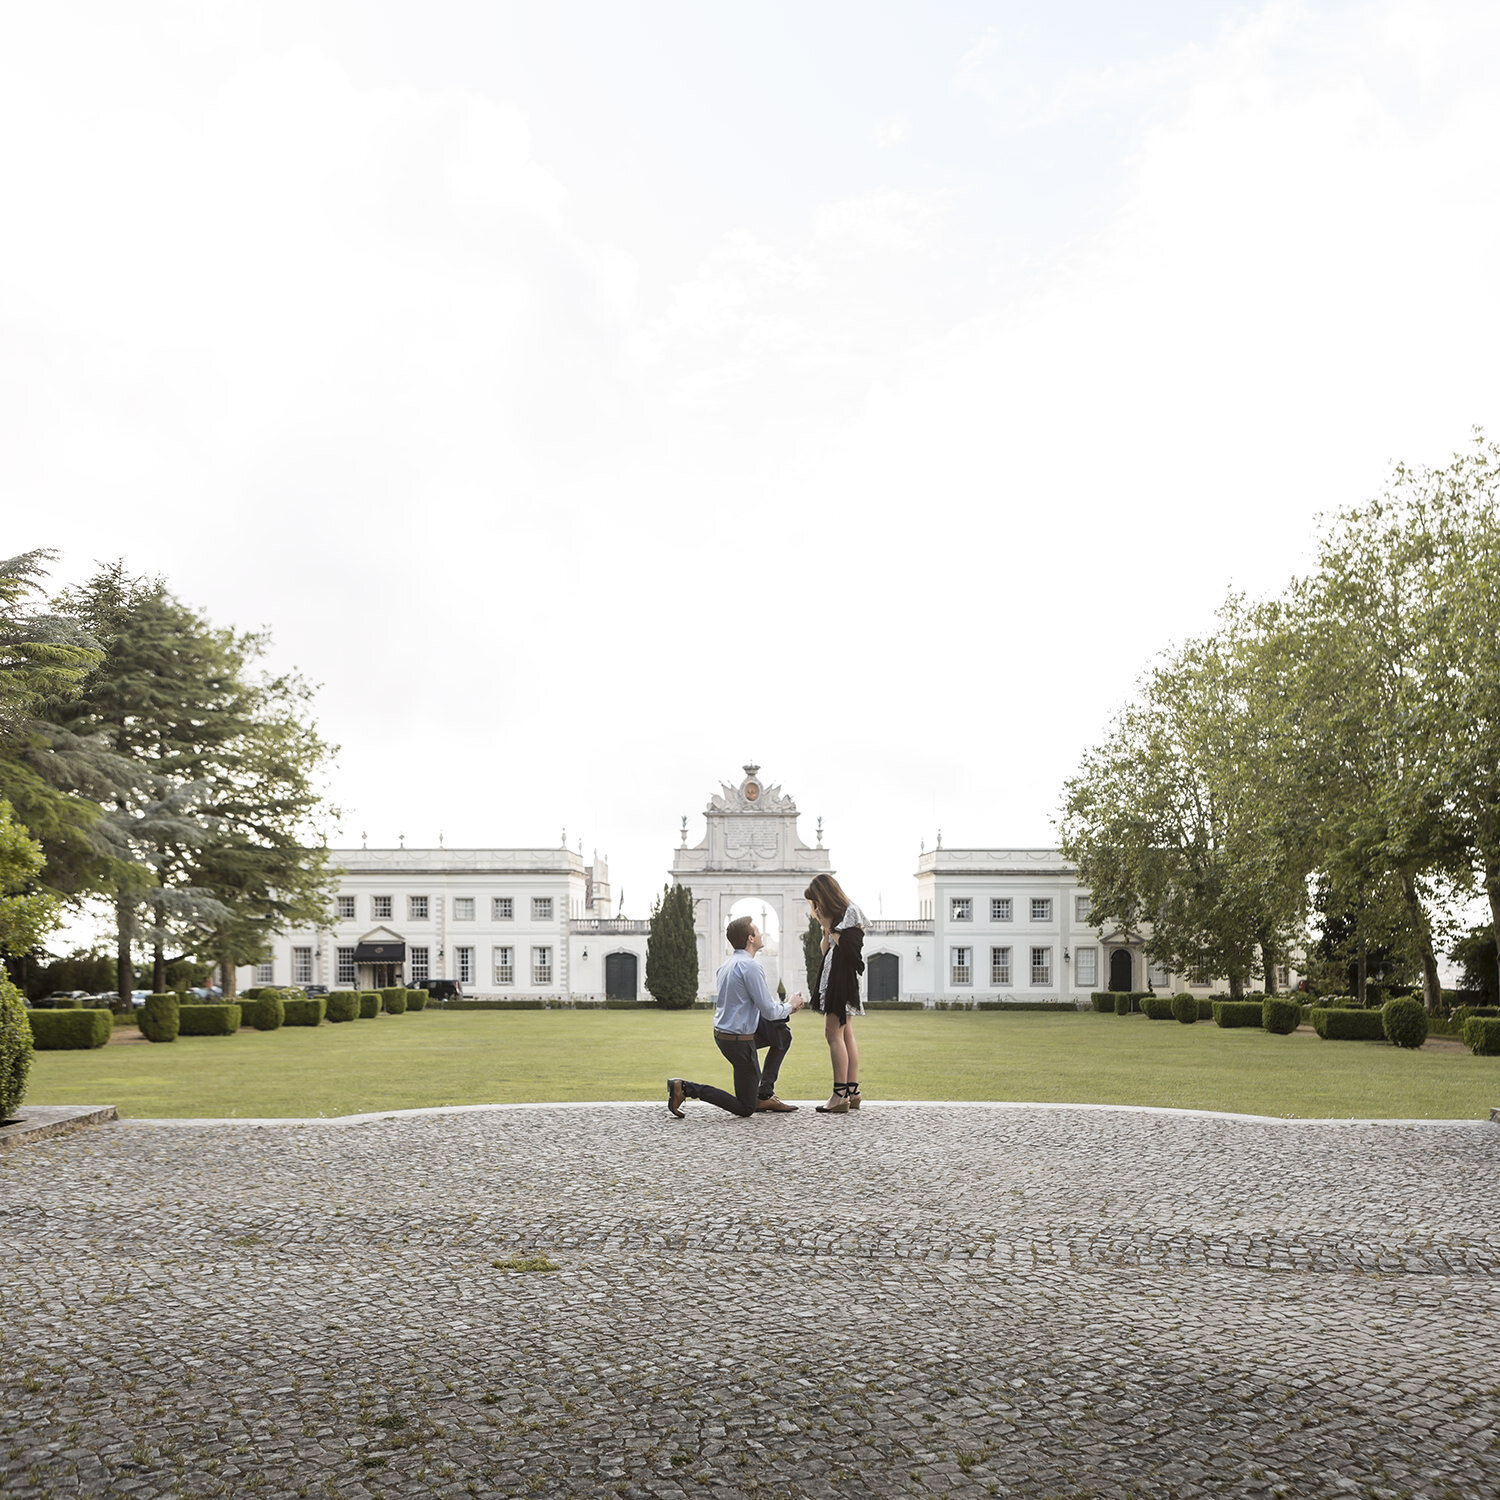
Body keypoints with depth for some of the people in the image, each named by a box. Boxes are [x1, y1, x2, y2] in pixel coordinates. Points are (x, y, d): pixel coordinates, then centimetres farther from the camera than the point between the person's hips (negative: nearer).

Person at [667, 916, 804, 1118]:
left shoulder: (728, 965, 9)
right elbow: (769, 1011, -18)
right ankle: (685, 1088, -8)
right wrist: (790, 1006, 2)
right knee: (745, 1109, 2)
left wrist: (783, 1007, 14)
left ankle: (764, 1094, 18)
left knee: (783, 1033, 21)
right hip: (739, 1041, -9)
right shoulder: (750, 967, -20)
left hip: (722, 1032, 9)